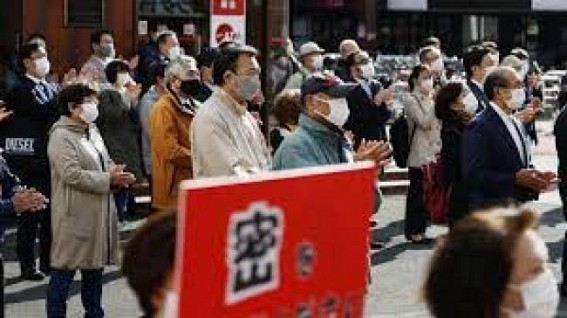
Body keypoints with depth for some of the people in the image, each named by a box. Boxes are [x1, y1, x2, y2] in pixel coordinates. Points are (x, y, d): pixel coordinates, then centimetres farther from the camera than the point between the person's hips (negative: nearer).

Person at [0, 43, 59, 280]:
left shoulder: (51, 88, 12)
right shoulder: (21, 89, -10)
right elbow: (44, 113, -23)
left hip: (51, 160, 7)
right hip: (30, 162, -7)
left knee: (51, 214, 12)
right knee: (30, 216, 1)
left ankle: (48, 262, 23)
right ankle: (28, 266, 9)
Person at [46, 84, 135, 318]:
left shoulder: (92, 131, 13)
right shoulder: (61, 137, -14)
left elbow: (104, 163, 21)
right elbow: (72, 175, -22)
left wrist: (115, 172, -2)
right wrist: (109, 179, -20)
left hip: (99, 212, 9)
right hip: (75, 214, -9)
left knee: (95, 264, 16)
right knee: (64, 270, -2)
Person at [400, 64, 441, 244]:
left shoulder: (430, 99, 15)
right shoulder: (410, 99, -6)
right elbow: (424, 122, -16)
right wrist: (435, 103, -15)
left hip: (433, 153, 7)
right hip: (419, 154, -7)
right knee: (417, 193, -2)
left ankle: (420, 229, 13)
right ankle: (413, 231, 4)